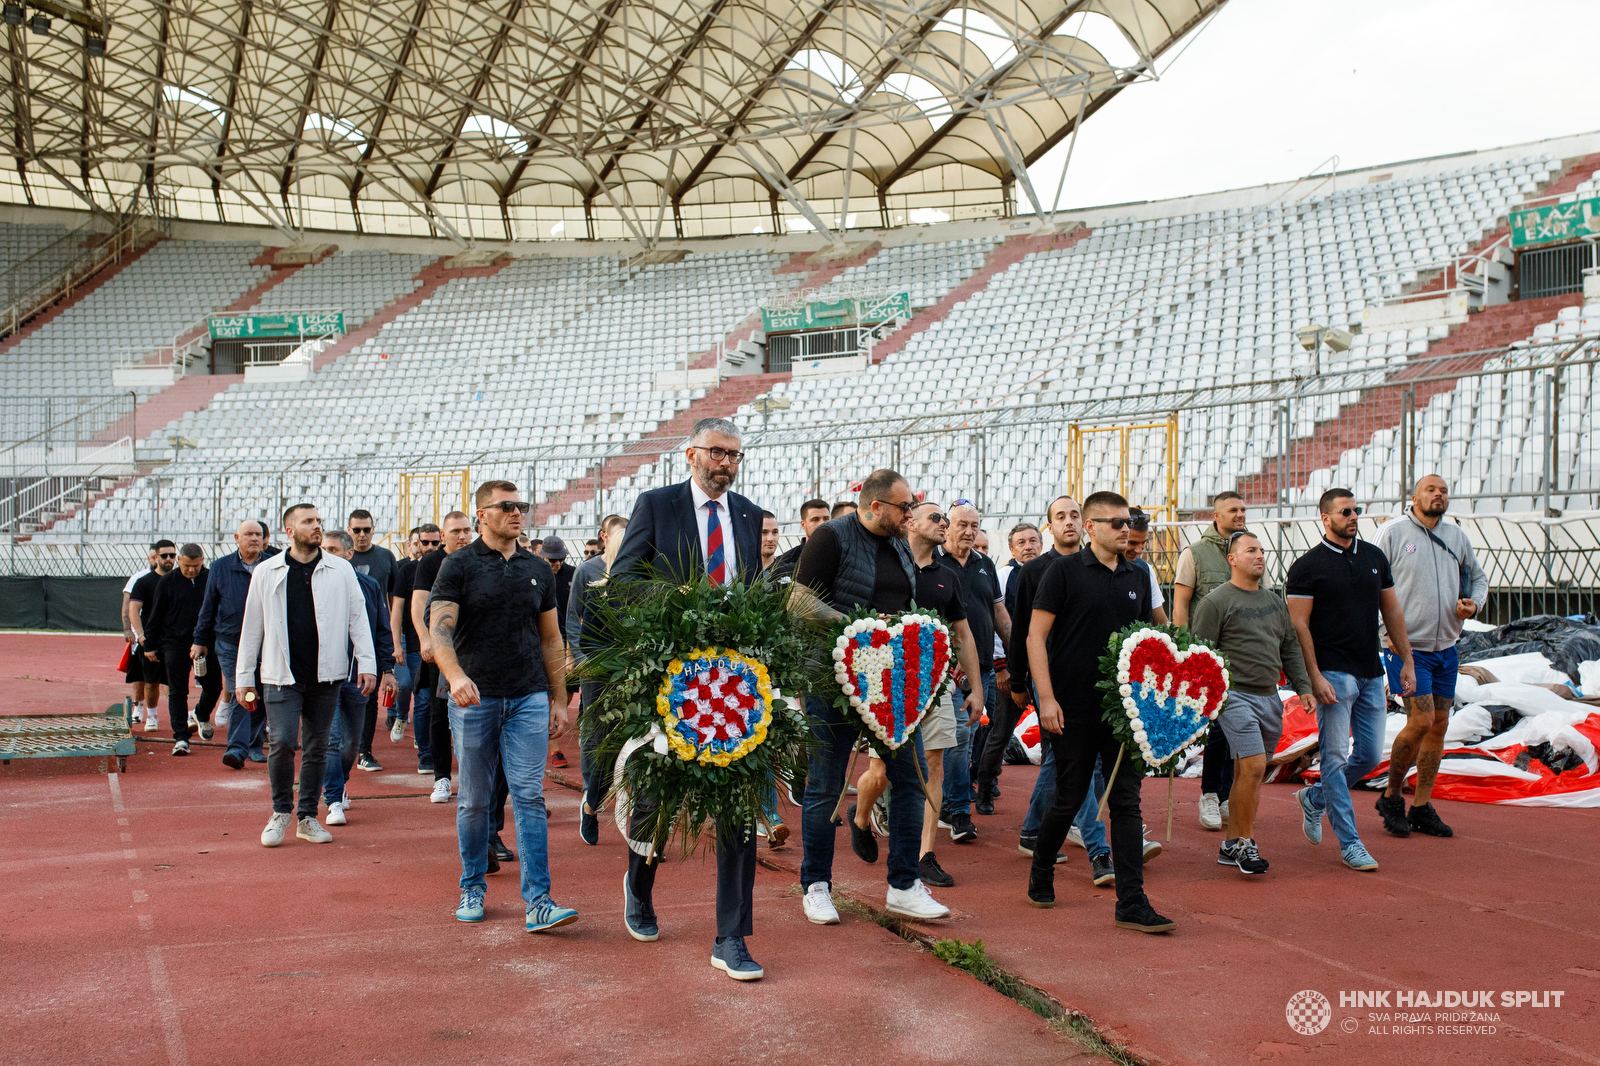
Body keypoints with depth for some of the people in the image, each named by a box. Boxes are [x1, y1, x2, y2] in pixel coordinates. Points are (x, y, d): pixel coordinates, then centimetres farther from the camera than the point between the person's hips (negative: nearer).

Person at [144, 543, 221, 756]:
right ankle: (180, 738, 1)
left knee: (214, 686, 4)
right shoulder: (168, 581, 1)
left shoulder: (211, 579, 2)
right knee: (177, 692, -2)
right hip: (175, 644, -1)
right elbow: (156, 615, 6)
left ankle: (201, 715, 36)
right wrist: (150, 645, 6)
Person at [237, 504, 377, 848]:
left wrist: (367, 663, -4)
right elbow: (252, 626, 8)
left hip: (326, 676, 1)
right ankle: (281, 811, 12)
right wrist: (244, 677, 8)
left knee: (317, 747, 8)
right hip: (282, 675, -1)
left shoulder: (341, 570, 4)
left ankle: (307, 816, 21)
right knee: (282, 742, -10)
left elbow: (357, 617, 4)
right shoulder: (266, 572, 4)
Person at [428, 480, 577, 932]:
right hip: (474, 697, -2)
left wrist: (559, 699, 11)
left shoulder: (539, 569, 11)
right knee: (474, 801, 8)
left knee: (530, 797, -5)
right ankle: (472, 889, 24)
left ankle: (537, 902, -6)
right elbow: (439, 628, -12)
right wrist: (455, 675, -30)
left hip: (529, 697, 2)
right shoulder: (459, 565, 0)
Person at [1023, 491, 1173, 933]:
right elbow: (1035, 636, -7)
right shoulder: (1064, 571, -4)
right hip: (1074, 709, -4)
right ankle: (1041, 872, 30)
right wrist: (1047, 698, -14)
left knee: (1126, 801, 1)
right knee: (1068, 800, 6)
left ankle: (1132, 903, 3)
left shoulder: (1137, 579, 13)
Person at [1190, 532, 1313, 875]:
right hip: (1234, 695, -7)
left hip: (1269, 697, 7)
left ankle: (1230, 846, 18)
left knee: (1247, 772, 10)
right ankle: (1245, 842, 0)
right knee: (1253, 766, -15)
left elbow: (1290, 647, 22)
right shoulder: (1216, 602, -6)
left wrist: (1303, 686, 13)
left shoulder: (1273, 600, 16)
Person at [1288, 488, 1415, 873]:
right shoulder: (1308, 566, -5)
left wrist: (1407, 661, 12)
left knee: (1371, 755, 8)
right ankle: (1349, 843, 3)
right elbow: (1299, 625, -8)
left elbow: (1392, 611, 18)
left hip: (1371, 673, 6)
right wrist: (1314, 676, -15)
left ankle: (1314, 798, 30)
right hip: (1333, 674, -6)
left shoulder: (1375, 558, 12)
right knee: (1336, 756, -4)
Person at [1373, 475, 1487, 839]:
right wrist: (1388, 629, -14)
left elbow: (1479, 577, 24)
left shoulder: (1456, 536, 12)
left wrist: (1474, 604, 3)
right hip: (1407, 646, -6)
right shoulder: (1393, 531, -5)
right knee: (1421, 720, -13)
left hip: (1446, 648, 6)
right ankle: (1391, 796, 6)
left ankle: (1421, 808, 16)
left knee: (1439, 724, 6)